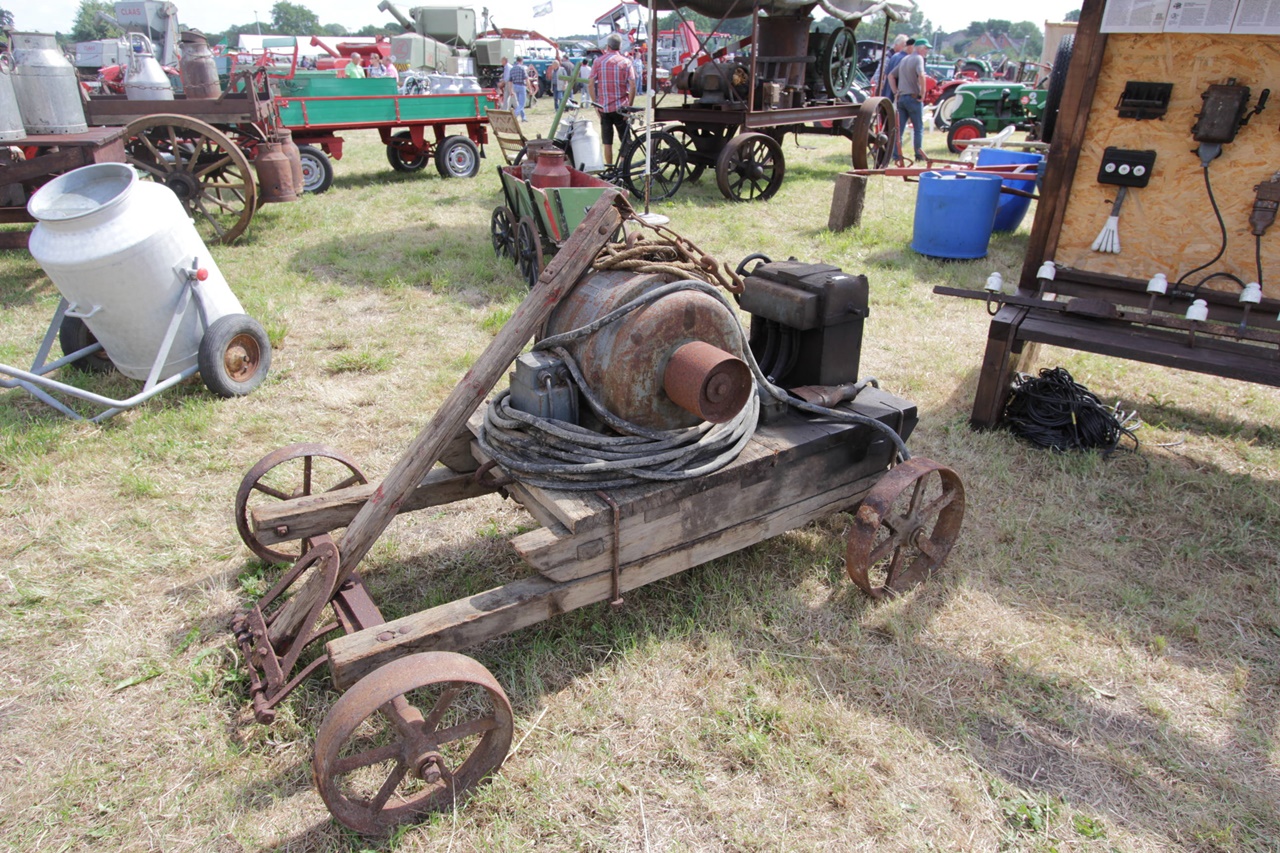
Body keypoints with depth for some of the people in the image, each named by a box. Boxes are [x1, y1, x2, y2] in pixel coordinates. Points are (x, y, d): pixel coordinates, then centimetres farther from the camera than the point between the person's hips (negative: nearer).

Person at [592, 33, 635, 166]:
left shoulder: (598, 61, 2)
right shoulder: (626, 62, -2)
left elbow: (591, 84, -1)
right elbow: (632, 86, -8)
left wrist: (595, 104, 6)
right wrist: (629, 106, -3)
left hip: (603, 107, 1)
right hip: (621, 107, -1)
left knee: (607, 141, 8)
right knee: (625, 140, 8)